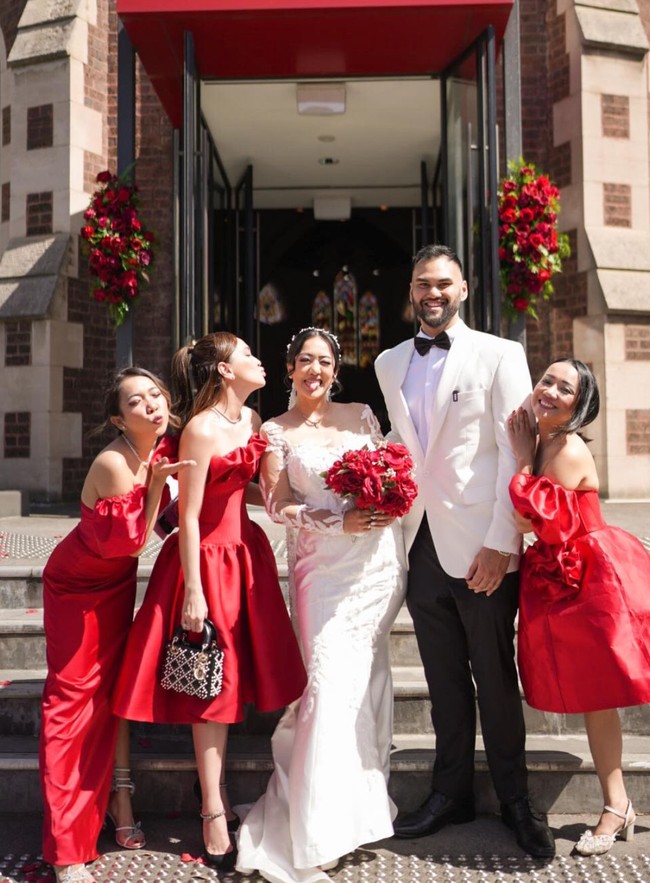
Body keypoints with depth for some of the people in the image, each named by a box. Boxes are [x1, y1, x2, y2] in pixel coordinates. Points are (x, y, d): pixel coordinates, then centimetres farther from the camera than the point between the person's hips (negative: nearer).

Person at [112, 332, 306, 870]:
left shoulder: (252, 418, 5)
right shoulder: (201, 429, -19)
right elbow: (189, 514, -19)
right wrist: (193, 592, -18)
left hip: (246, 552, 8)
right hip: (209, 558, -8)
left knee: (232, 676, 15)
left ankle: (217, 790, 31)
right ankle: (213, 816, 12)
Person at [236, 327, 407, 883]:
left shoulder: (361, 415, 12)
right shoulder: (275, 432, 4)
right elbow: (278, 506, -3)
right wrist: (340, 521, -15)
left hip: (380, 559, 3)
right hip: (323, 564, -3)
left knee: (369, 675, 8)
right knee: (332, 681, -8)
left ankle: (365, 803, 24)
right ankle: (319, 831, 3)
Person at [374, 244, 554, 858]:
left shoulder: (499, 355, -2)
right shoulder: (389, 364, 13)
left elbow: (516, 453, -8)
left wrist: (500, 543, -14)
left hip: (480, 546, -4)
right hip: (419, 543, 4)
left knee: (495, 678, 6)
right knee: (444, 680, 14)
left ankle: (515, 800, 23)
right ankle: (451, 793, 28)